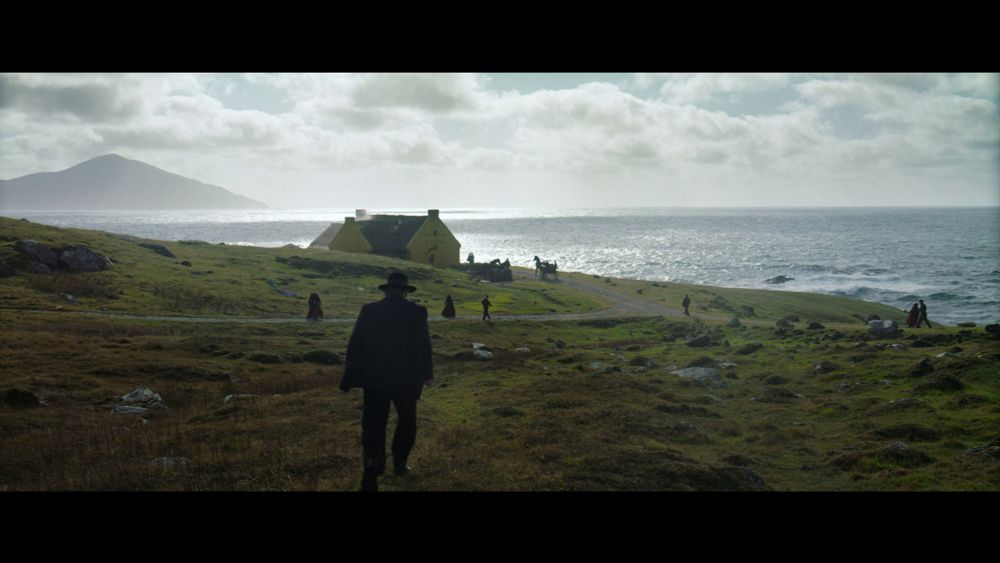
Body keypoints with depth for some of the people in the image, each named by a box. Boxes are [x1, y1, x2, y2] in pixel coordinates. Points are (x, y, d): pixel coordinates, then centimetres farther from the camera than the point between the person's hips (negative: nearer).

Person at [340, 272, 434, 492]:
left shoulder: (369, 310, 2)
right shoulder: (416, 312, -3)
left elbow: (354, 344, 1)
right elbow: (423, 345, -4)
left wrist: (350, 376, 7)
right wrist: (426, 373, 8)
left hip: (373, 378, 1)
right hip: (405, 379, -1)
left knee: (373, 427, 2)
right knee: (407, 420, 23)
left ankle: (371, 479, -6)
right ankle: (399, 463, 28)